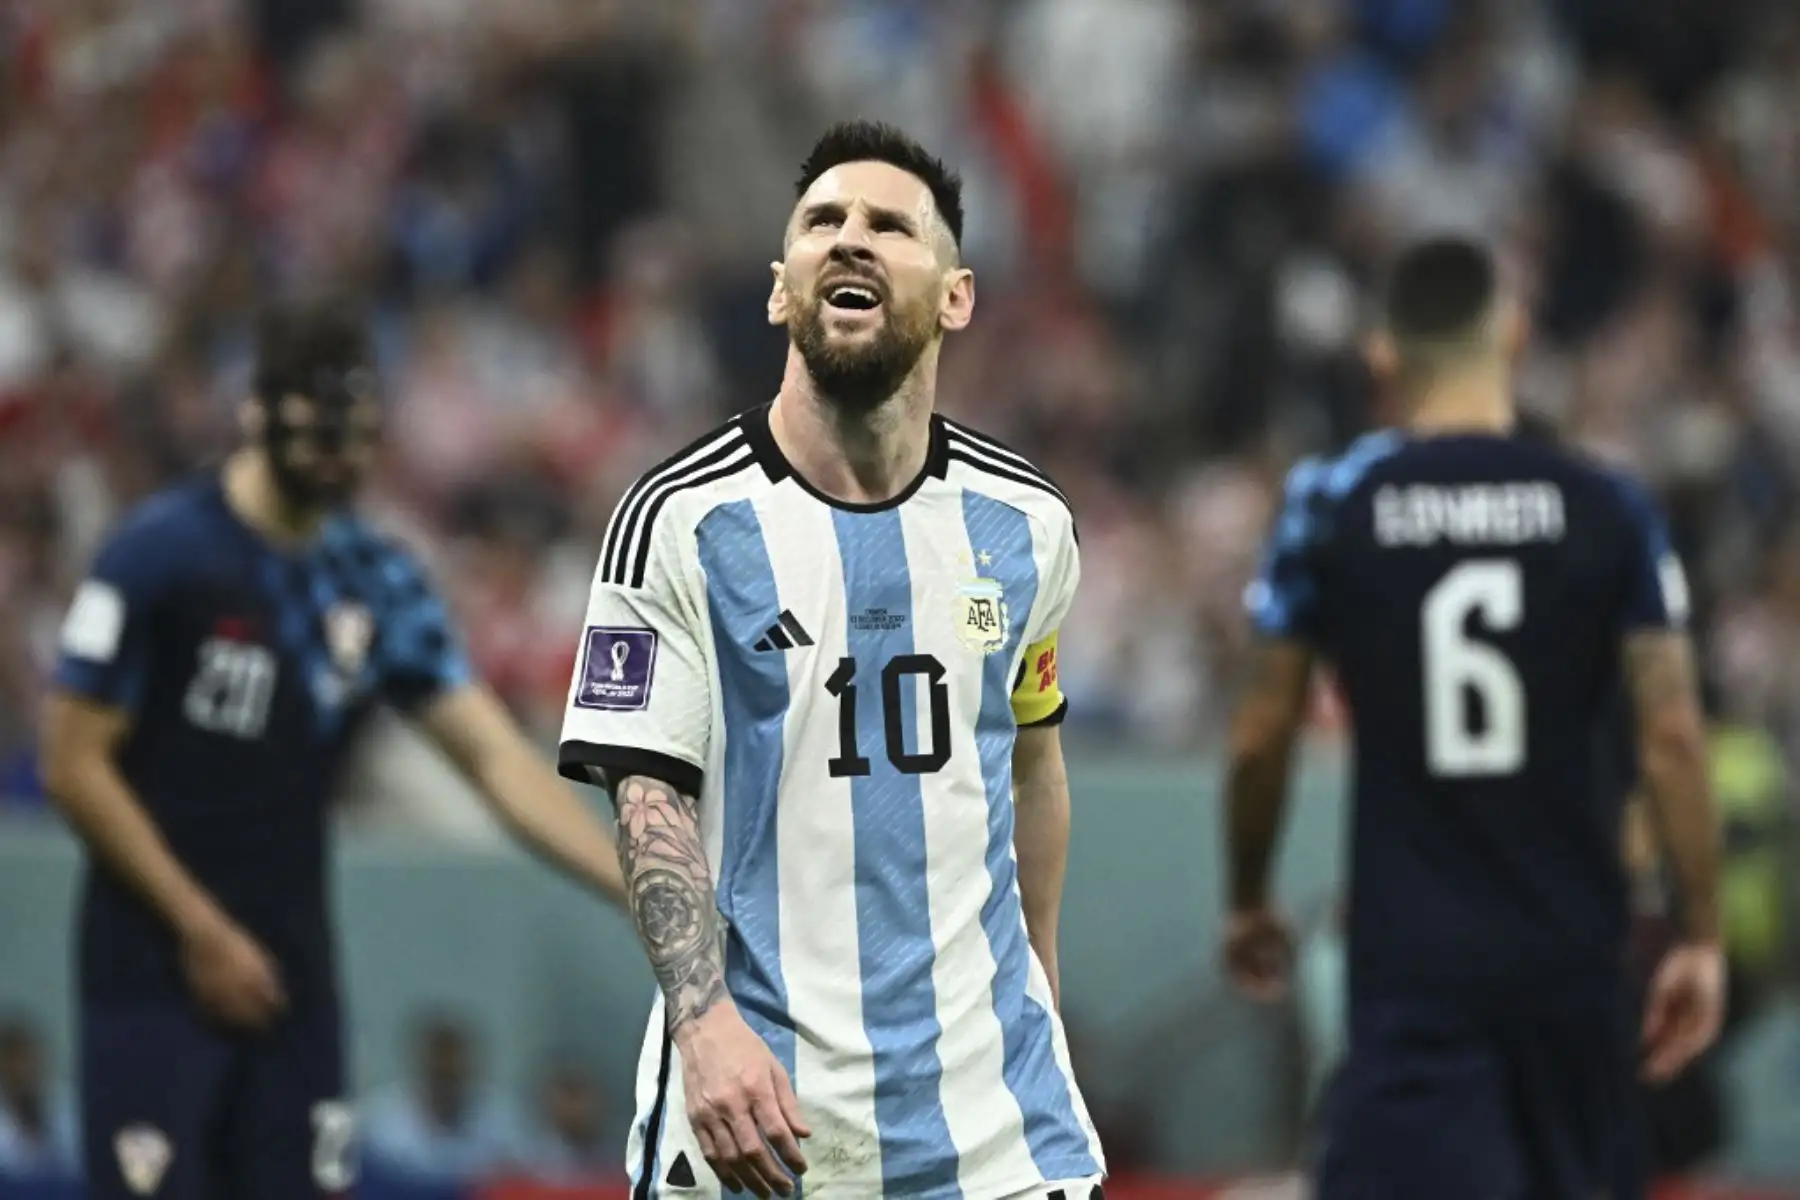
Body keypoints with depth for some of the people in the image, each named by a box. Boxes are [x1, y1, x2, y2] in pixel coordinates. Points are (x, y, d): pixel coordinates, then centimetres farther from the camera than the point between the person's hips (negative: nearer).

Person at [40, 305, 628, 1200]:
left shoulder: (375, 582, 5)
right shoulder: (160, 554, -10)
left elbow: (498, 758, 1)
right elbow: (74, 764, -9)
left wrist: (644, 887, -12)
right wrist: (201, 932, -10)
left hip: (288, 967, 5)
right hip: (155, 964, -5)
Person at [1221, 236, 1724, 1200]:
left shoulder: (1330, 511, -3)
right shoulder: (1607, 511, -2)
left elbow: (1261, 739, 1)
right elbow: (1671, 736, -5)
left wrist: (1247, 903, 17)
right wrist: (1701, 936, 2)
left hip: (1413, 950, -2)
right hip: (1570, 951, 2)